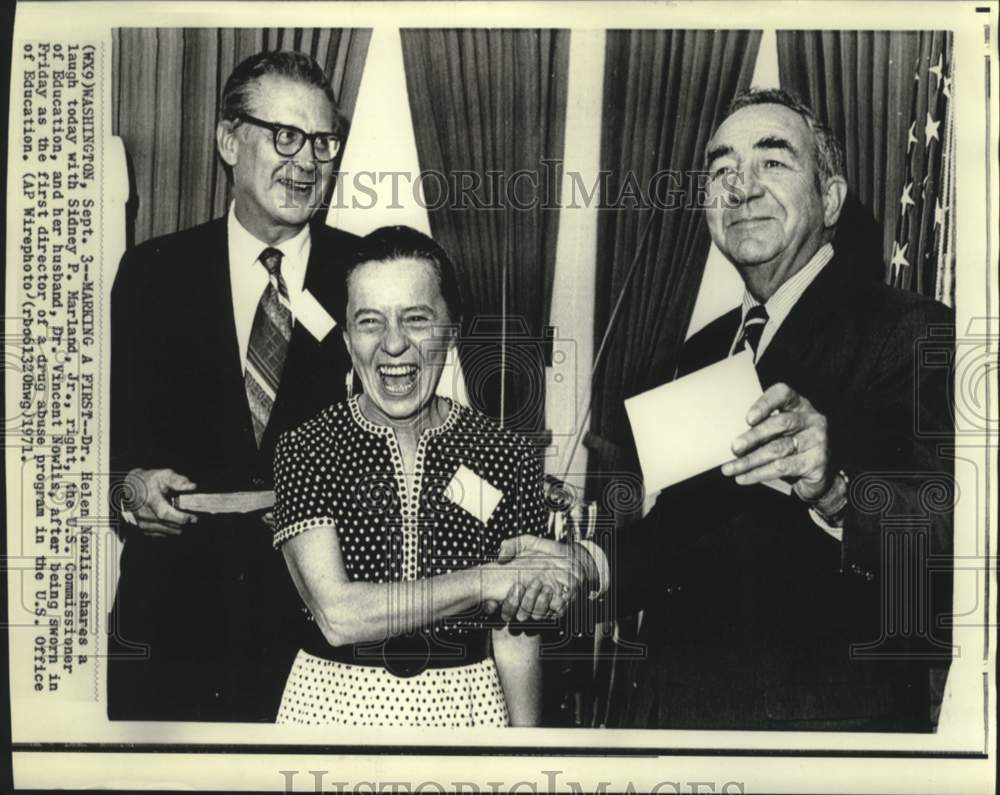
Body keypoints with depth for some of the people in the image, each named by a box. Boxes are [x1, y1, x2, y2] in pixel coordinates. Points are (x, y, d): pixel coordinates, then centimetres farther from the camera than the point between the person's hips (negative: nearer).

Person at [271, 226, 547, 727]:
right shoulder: (305, 450, -11)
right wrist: (488, 581, -20)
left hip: (464, 700, 1)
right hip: (335, 697, 0)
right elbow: (337, 615, -20)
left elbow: (514, 637, -3)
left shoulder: (507, 458, -8)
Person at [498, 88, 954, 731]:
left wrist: (836, 490, -38)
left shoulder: (915, 334, -13)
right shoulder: (703, 353, 9)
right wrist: (588, 566, -2)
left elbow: (951, 540, -24)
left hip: (828, 721, -6)